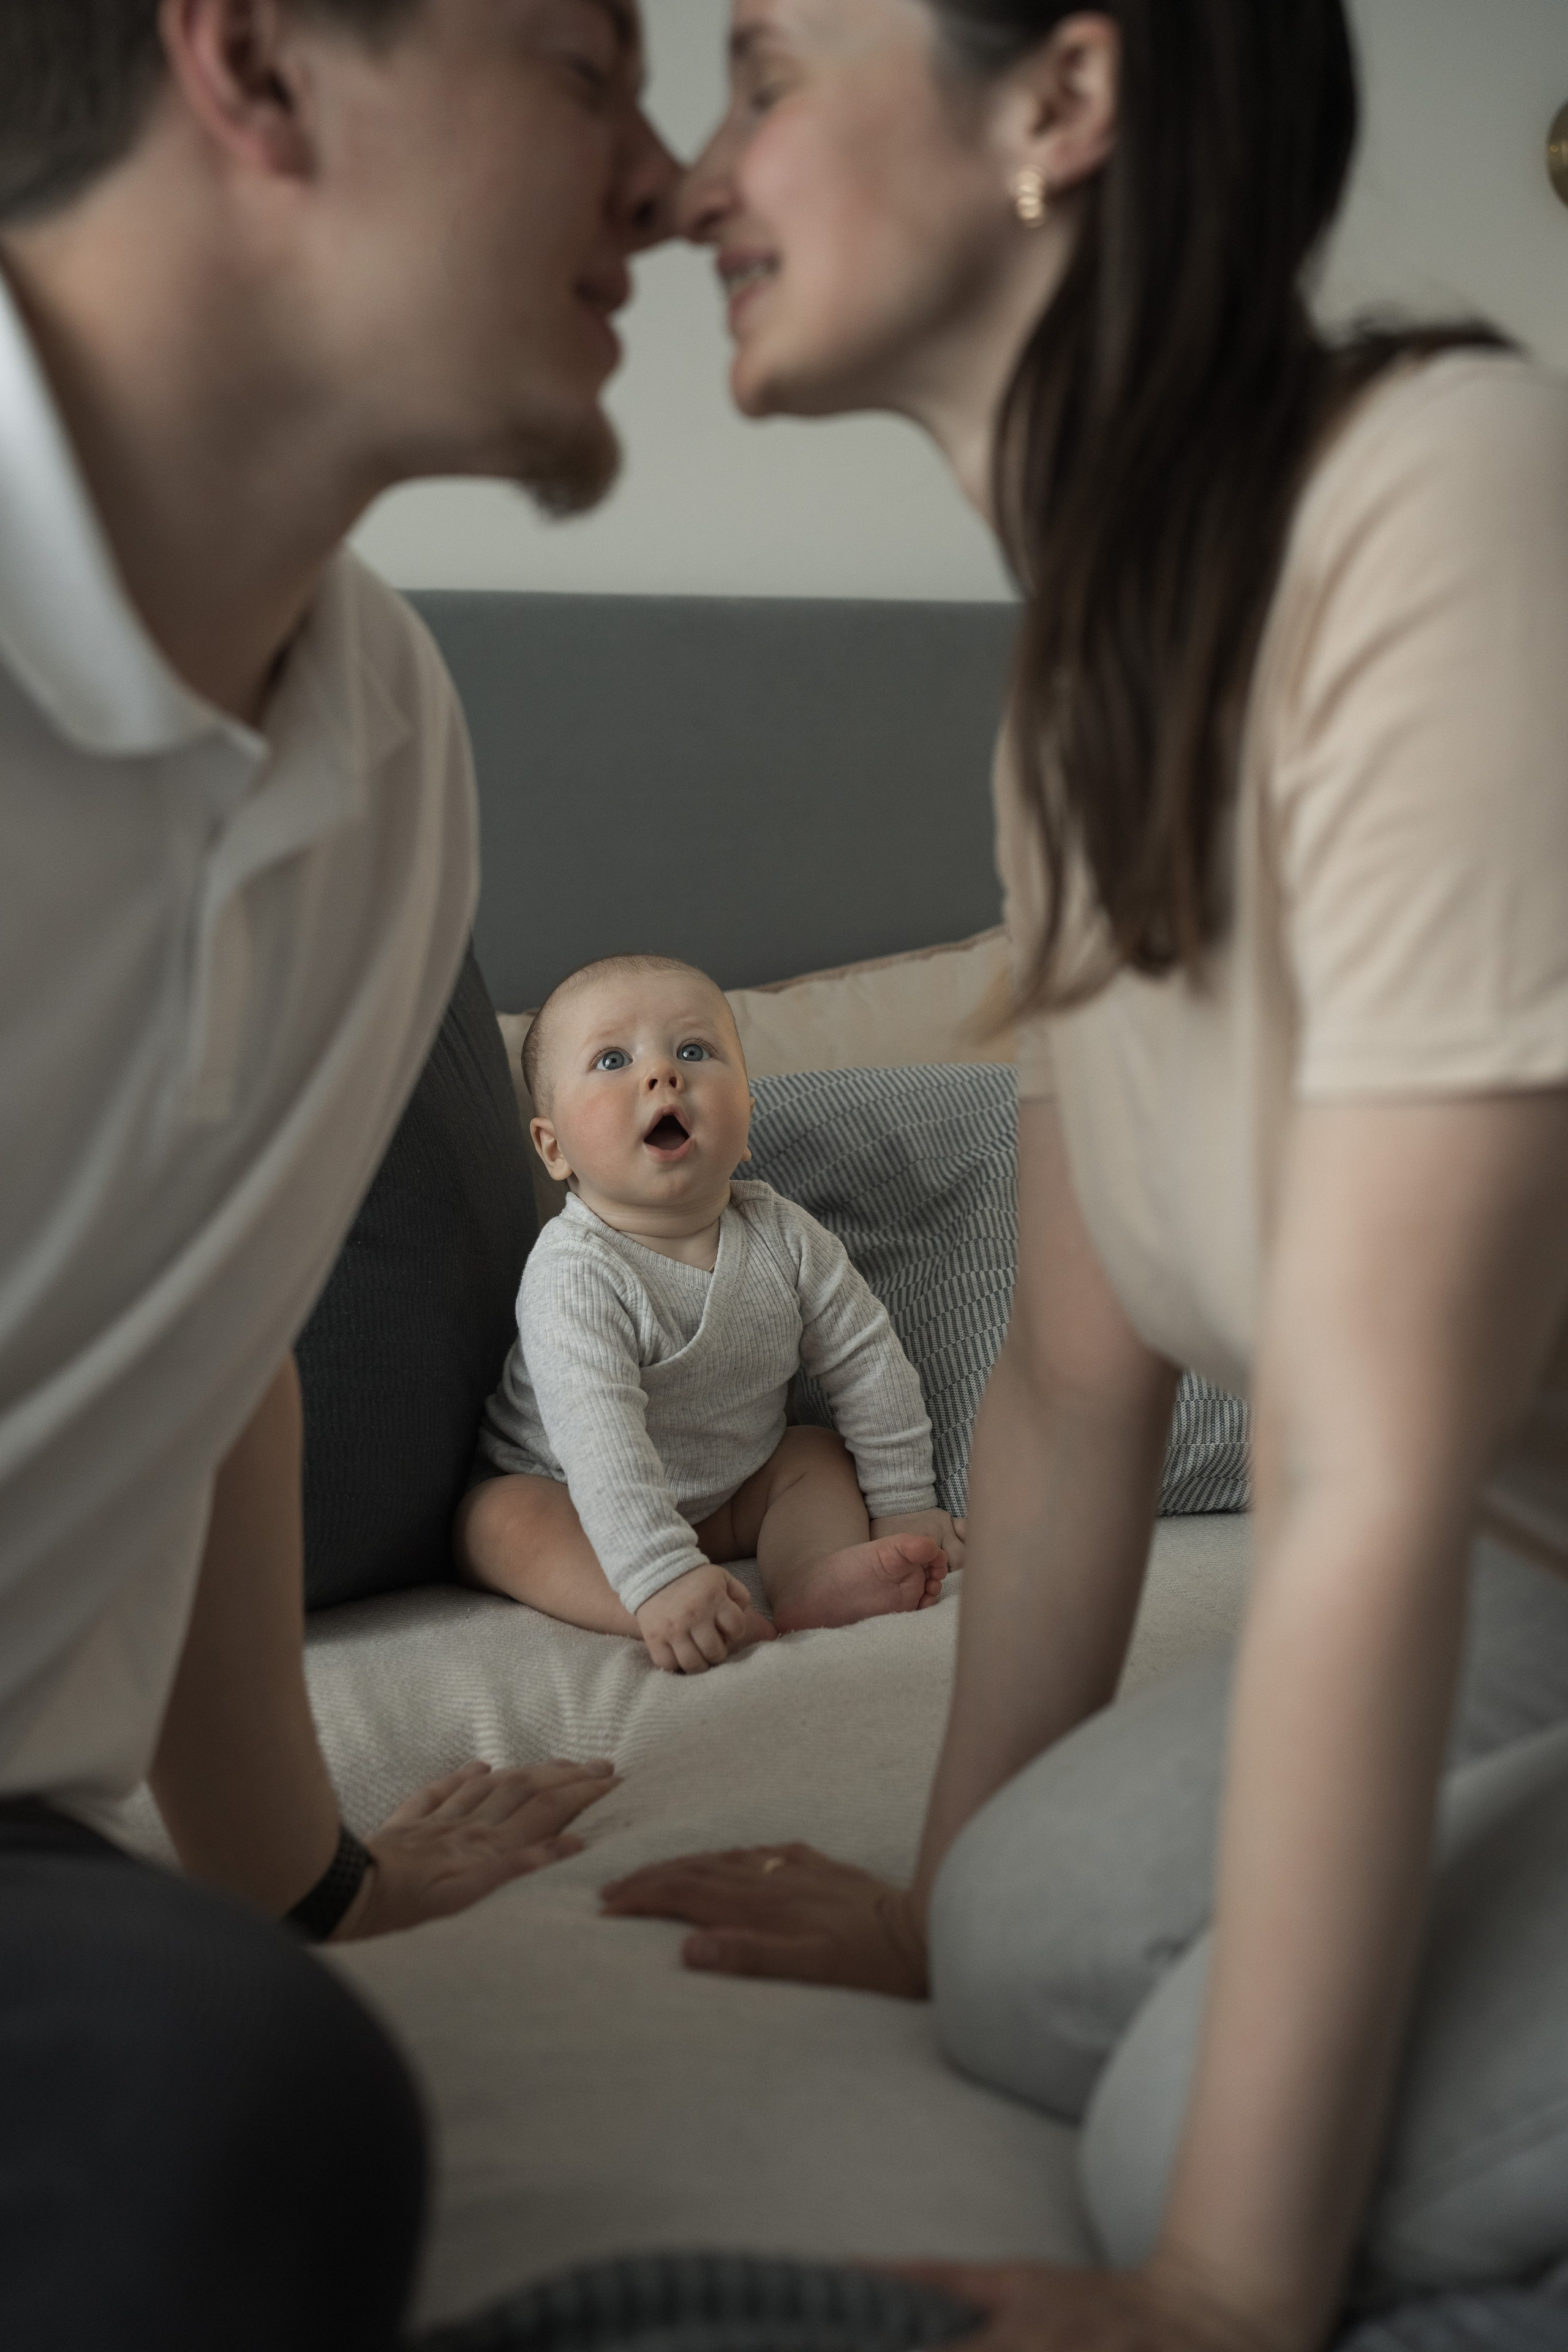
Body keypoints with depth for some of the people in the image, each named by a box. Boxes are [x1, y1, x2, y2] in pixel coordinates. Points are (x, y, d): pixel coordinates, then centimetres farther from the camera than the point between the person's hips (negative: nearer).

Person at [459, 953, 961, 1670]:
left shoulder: (782, 1237, -11)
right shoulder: (574, 1275, -29)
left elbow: (868, 1360, 0)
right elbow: (599, 1441, -40)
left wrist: (906, 1506, 1)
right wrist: (661, 1579, -50)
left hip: (730, 1497, 5)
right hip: (579, 1510, -5)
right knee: (498, 1520, -30)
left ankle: (814, 1577, -35)